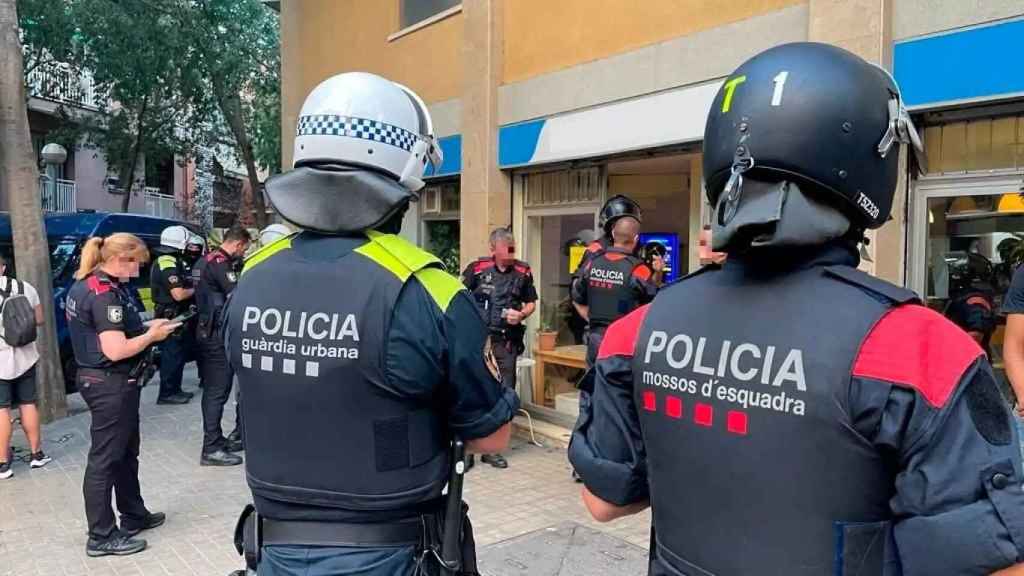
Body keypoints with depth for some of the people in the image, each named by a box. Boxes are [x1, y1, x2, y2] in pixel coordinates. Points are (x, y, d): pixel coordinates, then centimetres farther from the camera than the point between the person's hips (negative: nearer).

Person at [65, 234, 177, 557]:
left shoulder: (85, 285, 9)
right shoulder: (105, 294, -21)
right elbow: (116, 350, -26)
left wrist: (145, 326, 7)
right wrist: (153, 335, -12)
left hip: (96, 378, 10)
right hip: (110, 384, -10)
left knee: (126, 453, 20)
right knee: (105, 459, 0)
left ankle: (134, 516, 32)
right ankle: (101, 537, 10)